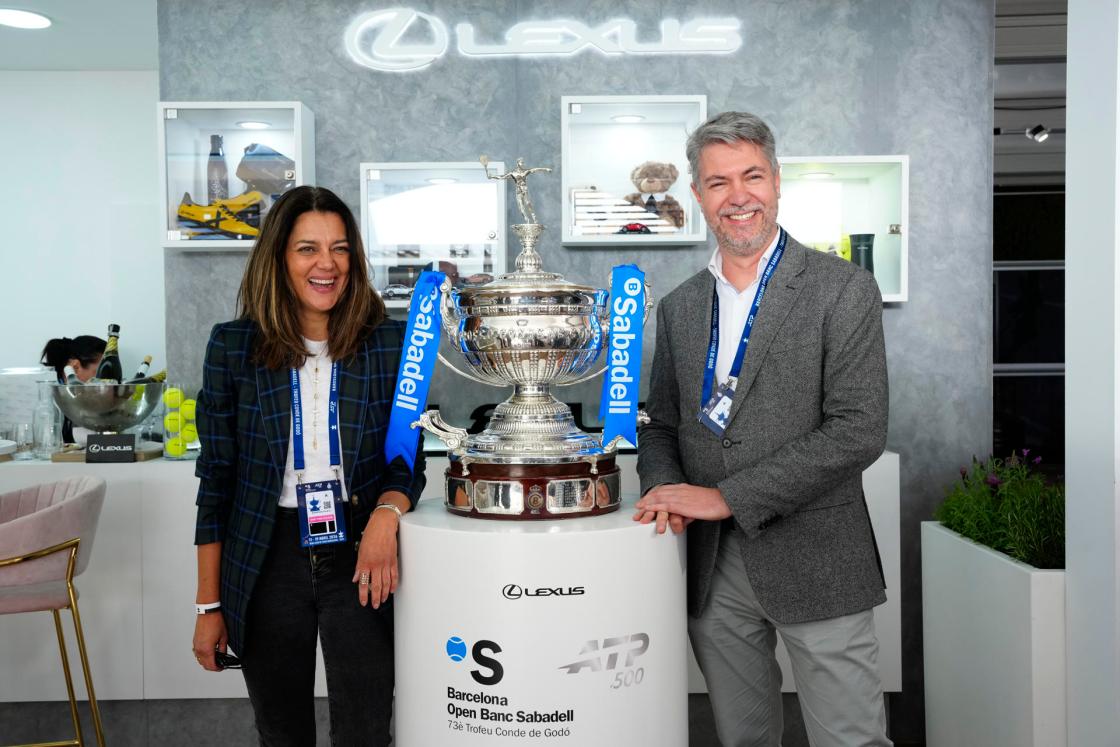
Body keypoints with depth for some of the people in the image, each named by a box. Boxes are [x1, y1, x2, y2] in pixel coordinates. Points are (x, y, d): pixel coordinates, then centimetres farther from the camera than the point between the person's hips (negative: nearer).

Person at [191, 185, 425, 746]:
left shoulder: (389, 342, -3)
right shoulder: (233, 346, -2)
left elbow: (409, 462, 2)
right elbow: (216, 478, 2)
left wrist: (387, 513, -21)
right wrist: (209, 605, 2)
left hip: (358, 558, 0)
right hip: (268, 559, 1)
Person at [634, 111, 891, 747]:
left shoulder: (843, 290, -6)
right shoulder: (680, 307, 10)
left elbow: (859, 431, -14)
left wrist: (728, 497, -16)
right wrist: (666, 487, -8)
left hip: (813, 562, -4)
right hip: (712, 569, 4)